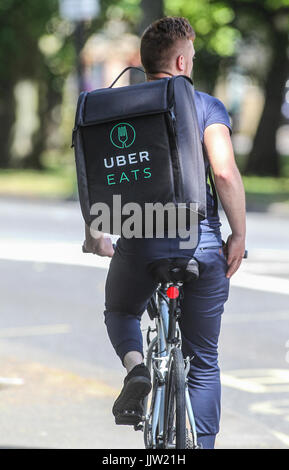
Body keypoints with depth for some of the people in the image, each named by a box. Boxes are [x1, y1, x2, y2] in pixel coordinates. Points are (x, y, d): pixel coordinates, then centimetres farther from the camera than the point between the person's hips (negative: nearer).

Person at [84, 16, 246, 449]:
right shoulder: (205, 106, -1)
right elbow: (225, 173, -13)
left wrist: (94, 234, 15)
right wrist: (239, 236, -6)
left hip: (139, 242, 1)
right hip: (202, 242, -1)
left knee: (120, 312, 30)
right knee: (203, 361, 12)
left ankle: (136, 368, -1)